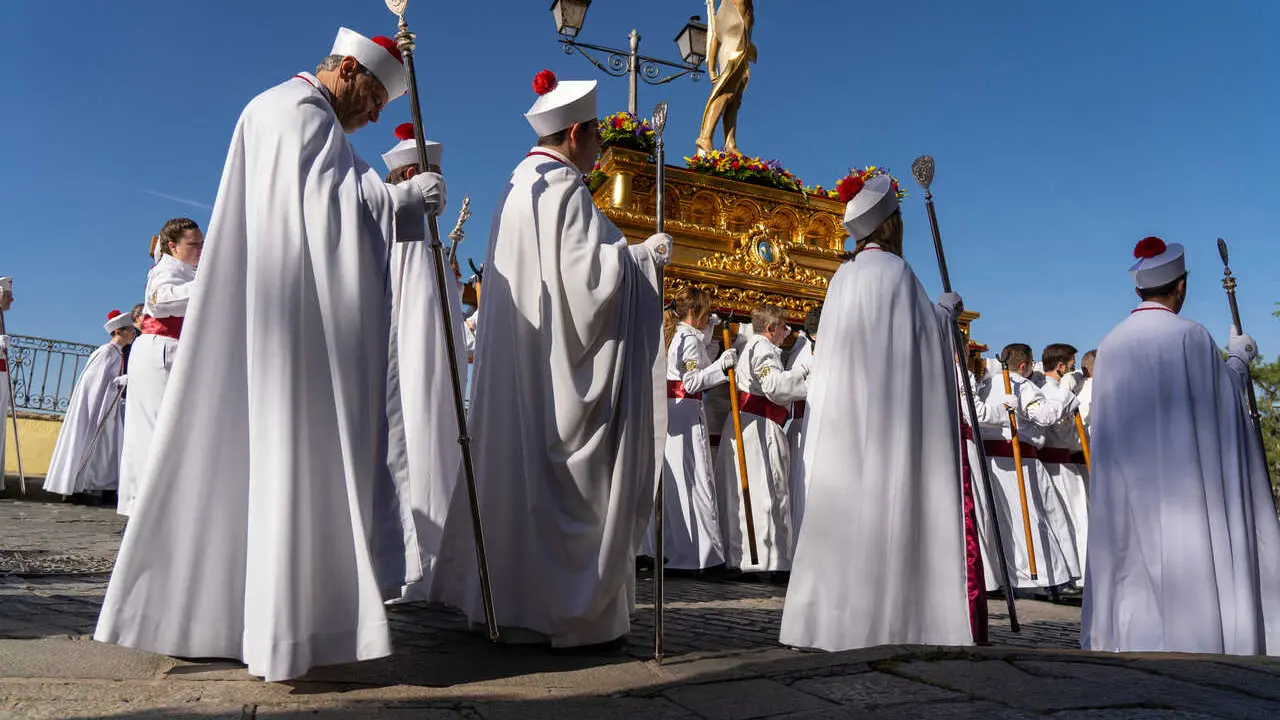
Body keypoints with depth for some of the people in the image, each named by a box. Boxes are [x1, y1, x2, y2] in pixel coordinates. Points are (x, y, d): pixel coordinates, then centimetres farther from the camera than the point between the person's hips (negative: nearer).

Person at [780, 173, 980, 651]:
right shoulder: (894, 270, -8)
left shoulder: (844, 276, 12)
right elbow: (922, 335, -7)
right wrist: (948, 310, 11)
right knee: (886, 504, -4)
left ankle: (829, 614, 11)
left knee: (845, 502, 8)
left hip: (842, 415, 7)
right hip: (887, 414, -7)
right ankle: (881, 616, -2)